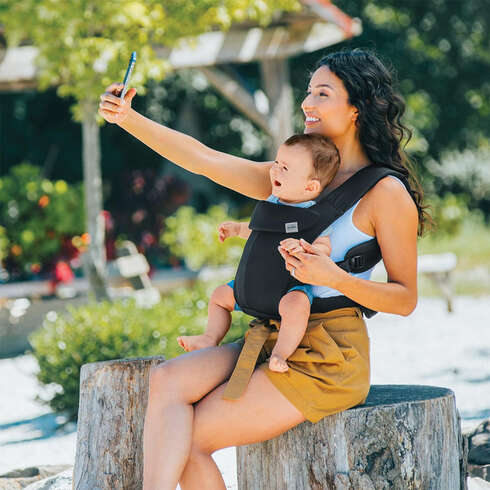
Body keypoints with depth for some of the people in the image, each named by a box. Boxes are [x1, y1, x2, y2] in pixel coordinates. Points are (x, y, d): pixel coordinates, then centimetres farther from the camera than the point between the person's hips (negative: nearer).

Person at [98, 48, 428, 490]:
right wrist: (128, 118, -3)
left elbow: (405, 298, -5)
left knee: (188, 438, -15)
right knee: (167, 380, -19)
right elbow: (202, 159, 8)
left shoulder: (387, 195, -6)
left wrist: (334, 277, -21)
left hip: (329, 359, -7)